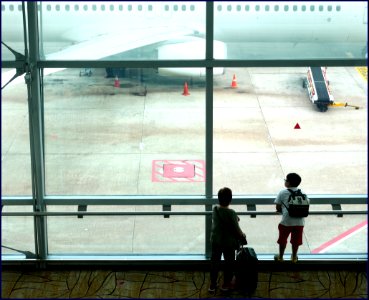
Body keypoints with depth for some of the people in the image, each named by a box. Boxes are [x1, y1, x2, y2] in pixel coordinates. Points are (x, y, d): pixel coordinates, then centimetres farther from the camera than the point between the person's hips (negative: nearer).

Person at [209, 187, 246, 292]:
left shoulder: (215, 209, -7)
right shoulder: (231, 213, -24)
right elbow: (236, 229, -17)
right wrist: (242, 236, 2)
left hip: (215, 241, 4)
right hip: (229, 242, -4)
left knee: (215, 262, 16)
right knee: (229, 262, 16)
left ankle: (212, 285, 24)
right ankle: (226, 284, 28)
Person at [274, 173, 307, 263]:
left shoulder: (282, 193, -6)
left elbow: (278, 208, -5)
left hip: (286, 221, -3)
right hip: (299, 221, 3)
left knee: (282, 239, 16)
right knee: (296, 240, 18)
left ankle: (280, 257, 29)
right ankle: (294, 257, 31)